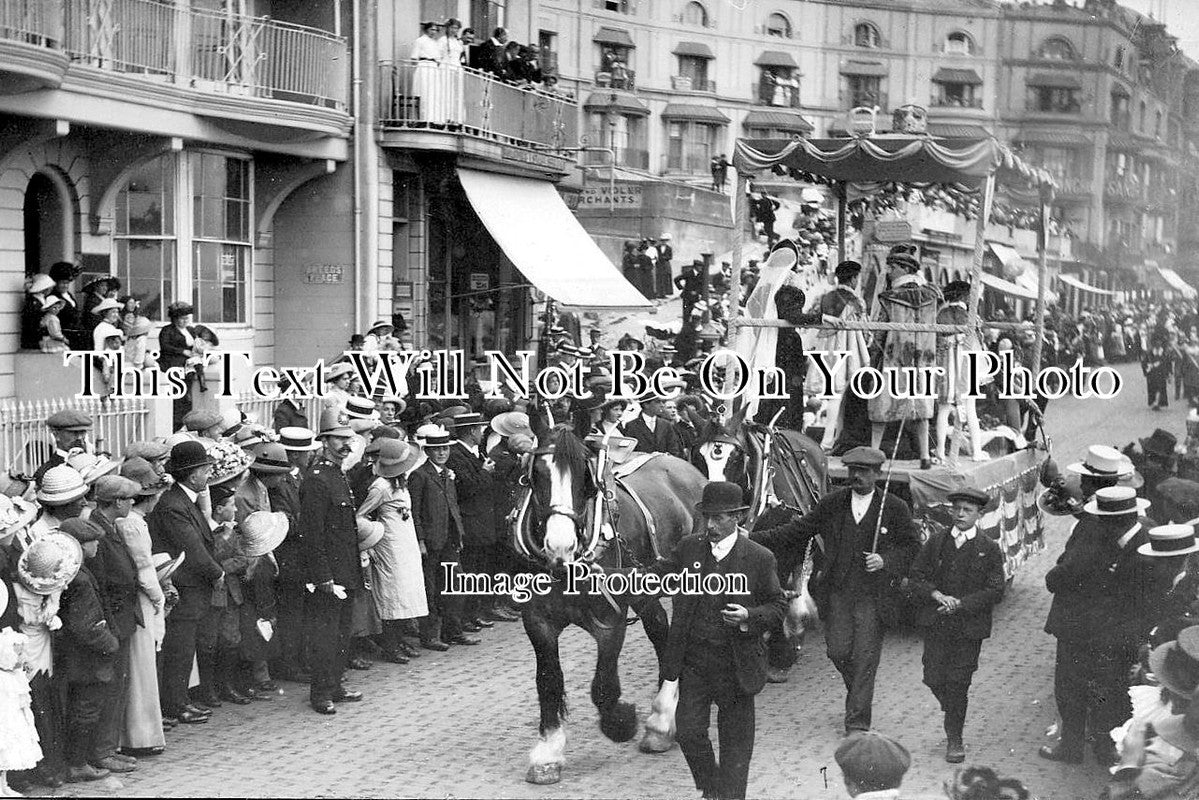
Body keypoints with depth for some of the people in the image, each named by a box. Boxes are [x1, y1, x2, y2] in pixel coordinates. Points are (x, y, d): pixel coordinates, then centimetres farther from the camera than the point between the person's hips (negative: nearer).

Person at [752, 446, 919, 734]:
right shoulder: (832, 503, 6)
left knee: (864, 658, -4)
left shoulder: (896, 508, -1)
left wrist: (886, 561, -13)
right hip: (837, 593, 3)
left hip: (872, 594, -3)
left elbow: (911, 546, 6)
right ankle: (860, 693, 34)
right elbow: (797, 531, 7)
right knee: (838, 652, 2)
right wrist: (753, 538, -2)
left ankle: (857, 723, 4)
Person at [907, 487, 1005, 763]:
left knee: (958, 682, -3)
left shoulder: (989, 549, -2)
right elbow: (916, 578, 6)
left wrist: (960, 603, -16)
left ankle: (954, 739, 11)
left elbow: (995, 592, -6)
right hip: (936, 623, 3)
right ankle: (954, 714, 31)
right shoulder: (936, 542, 5)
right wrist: (937, 595, -12)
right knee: (934, 678, 1)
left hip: (969, 625, -3)